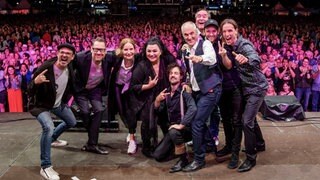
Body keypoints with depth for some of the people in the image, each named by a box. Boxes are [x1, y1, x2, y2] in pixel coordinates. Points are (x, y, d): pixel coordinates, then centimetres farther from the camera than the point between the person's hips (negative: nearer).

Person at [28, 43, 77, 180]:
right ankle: (45, 167, -19)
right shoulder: (45, 68, -31)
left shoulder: (69, 69, -11)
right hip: (41, 105, -7)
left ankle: (52, 139, 48)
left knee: (72, 122, 22)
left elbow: (71, 85, 13)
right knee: (48, 127, -31)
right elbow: (30, 92, -29)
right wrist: (36, 82, -47)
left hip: (59, 104, 7)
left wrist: (66, 99, 11)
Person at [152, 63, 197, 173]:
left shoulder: (184, 91, -18)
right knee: (157, 156, -1)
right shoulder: (167, 92, 3)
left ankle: (183, 159, -15)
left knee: (174, 132, -39)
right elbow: (158, 111, 3)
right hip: (172, 128, 6)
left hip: (186, 128, -6)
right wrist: (157, 100, -16)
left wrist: (181, 125, -37)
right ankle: (177, 147, 26)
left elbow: (193, 109, -34)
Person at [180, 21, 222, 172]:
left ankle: (199, 159, 3)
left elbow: (212, 58, -38)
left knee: (196, 124, -11)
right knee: (200, 122, 18)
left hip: (210, 90, -8)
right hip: (197, 91, 8)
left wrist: (200, 58, -57)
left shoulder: (205, 44, -14)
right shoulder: (186, 51, 8)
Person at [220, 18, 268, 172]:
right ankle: (259, 144, 45)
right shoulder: (230, 46, 0)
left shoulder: (244, 45, -24)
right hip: (245, 88, 9)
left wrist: (246, 60, -66)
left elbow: (256, 60, -45)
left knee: (246, 121, -13)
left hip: (256, 88, -9)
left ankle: (251, 158, 0)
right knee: (250, 118, 22)